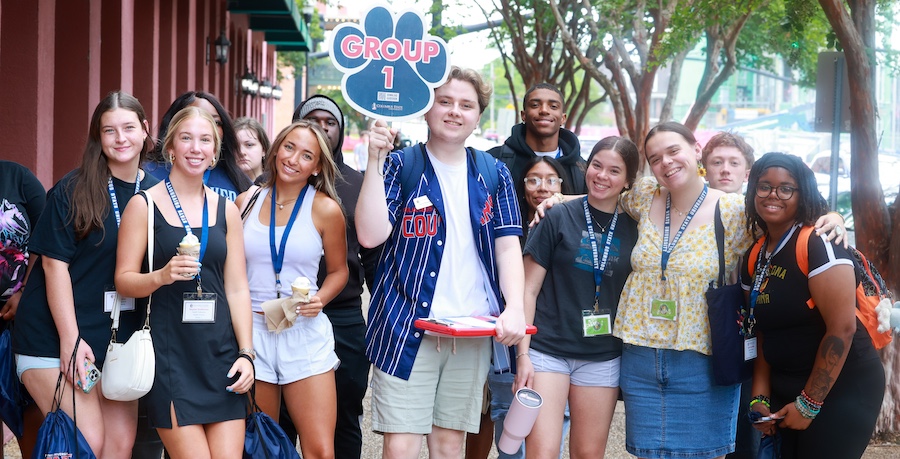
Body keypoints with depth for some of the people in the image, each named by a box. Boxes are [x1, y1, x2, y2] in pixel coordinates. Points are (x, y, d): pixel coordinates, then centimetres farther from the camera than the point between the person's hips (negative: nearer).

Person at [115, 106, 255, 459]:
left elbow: (237, 290, 10)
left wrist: (246, 353, 1)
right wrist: (162, 276, -21)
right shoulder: (144, 205, 0)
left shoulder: (226, 211, 11)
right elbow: (123, 280, -2)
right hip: (170, 353, -3)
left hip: (221, 351, 4)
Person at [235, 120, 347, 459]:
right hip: (251, 331, 2)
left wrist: (320, 299, -9)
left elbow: (338, 270, 10)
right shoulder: (246, 202, 5)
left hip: (305, 332, -2)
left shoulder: (325, 209, -1)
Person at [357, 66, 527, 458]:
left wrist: (515, 309, -10)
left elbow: (508, 246, 5)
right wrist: (375, 159, -16)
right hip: (407, 327, -3)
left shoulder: (494, 174, 10)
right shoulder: (400, 166, 1)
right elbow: (370, 235, -11)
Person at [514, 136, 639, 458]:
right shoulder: (558, 218, -2)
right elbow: (529, 289, -2)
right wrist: (523, 354, -9)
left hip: (602, 357, 3)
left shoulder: (632, 229, 7)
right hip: (548, 350, -3)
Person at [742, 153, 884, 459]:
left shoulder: (818, 244, -17)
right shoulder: (754, 258, 6)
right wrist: (760, 397, 3)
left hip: (843, 390, -7)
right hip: (787, 389, 7)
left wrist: (809, 404, -17)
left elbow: (842, 328, -21)